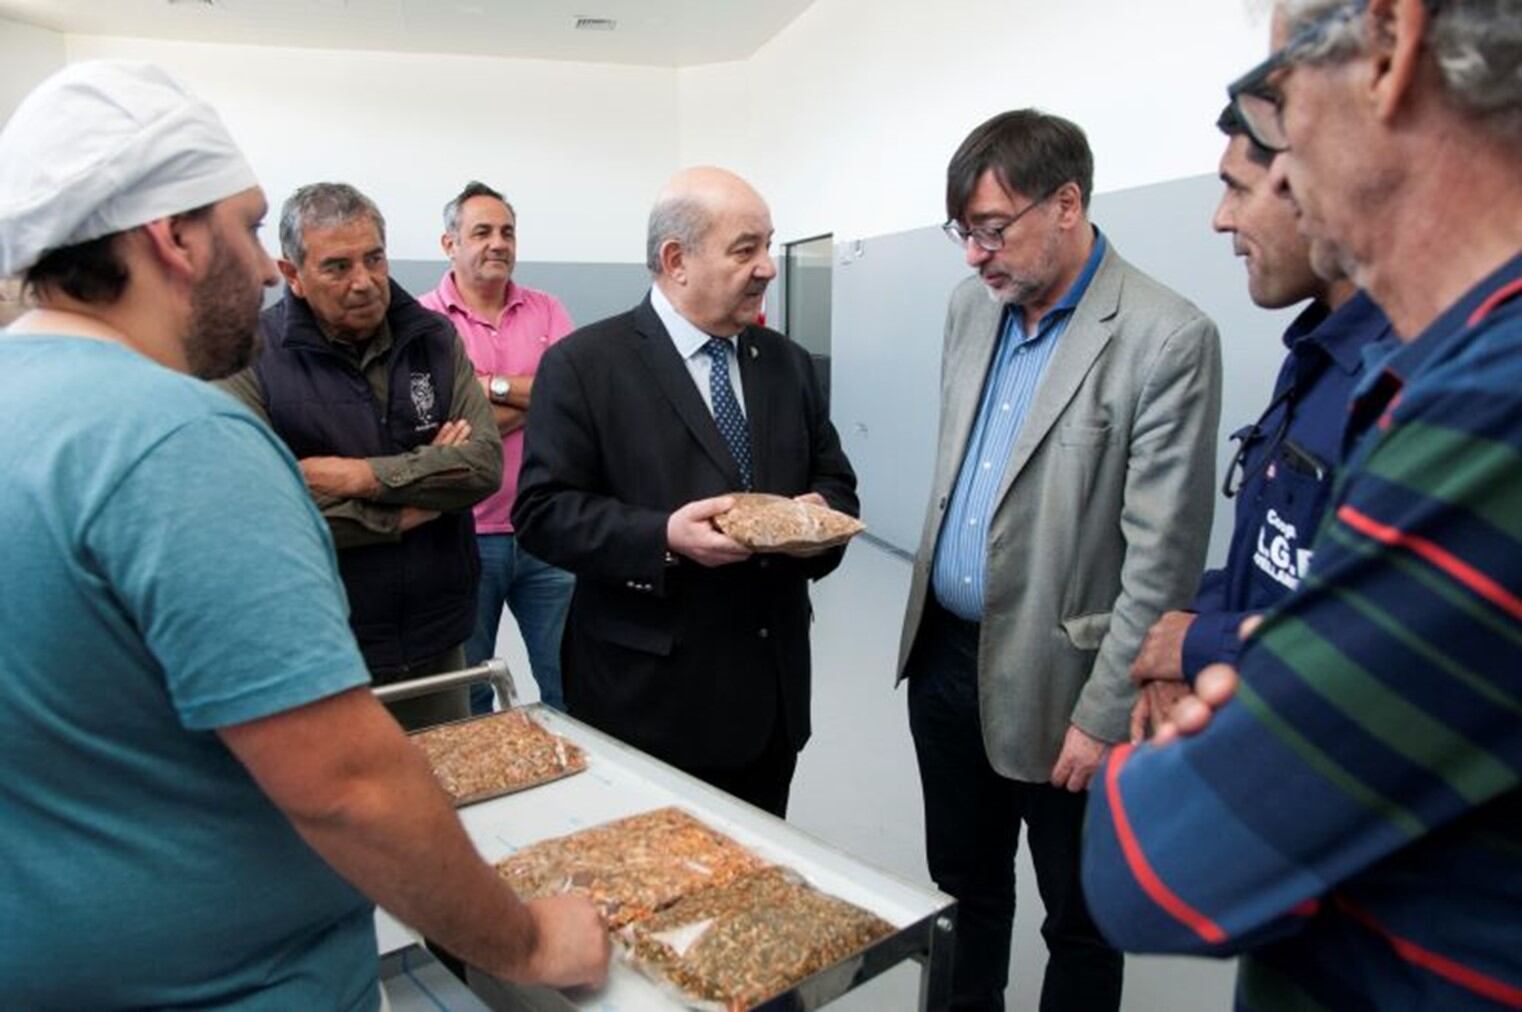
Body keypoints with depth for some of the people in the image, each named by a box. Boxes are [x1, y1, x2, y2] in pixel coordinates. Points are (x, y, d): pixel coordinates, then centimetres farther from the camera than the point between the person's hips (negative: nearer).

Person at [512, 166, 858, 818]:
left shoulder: (786, 362, 10)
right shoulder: (583, 365, -7)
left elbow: (834, 479, 14)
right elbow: (542, 510, -11)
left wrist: (820, 511, -10)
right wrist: (663, 538, -25)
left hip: (772, 691, 6)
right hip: (648, 695, -5)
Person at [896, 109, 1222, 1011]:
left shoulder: (1168, 339, -16)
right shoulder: (973, 307, 5)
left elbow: (1162, 557, -17)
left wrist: (1104, 716, -15)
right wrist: (930, 617, 15)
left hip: (1054, 675, -6)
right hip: (944, 651, 6)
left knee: (1079, 920, 15)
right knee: (963, 886, 23)